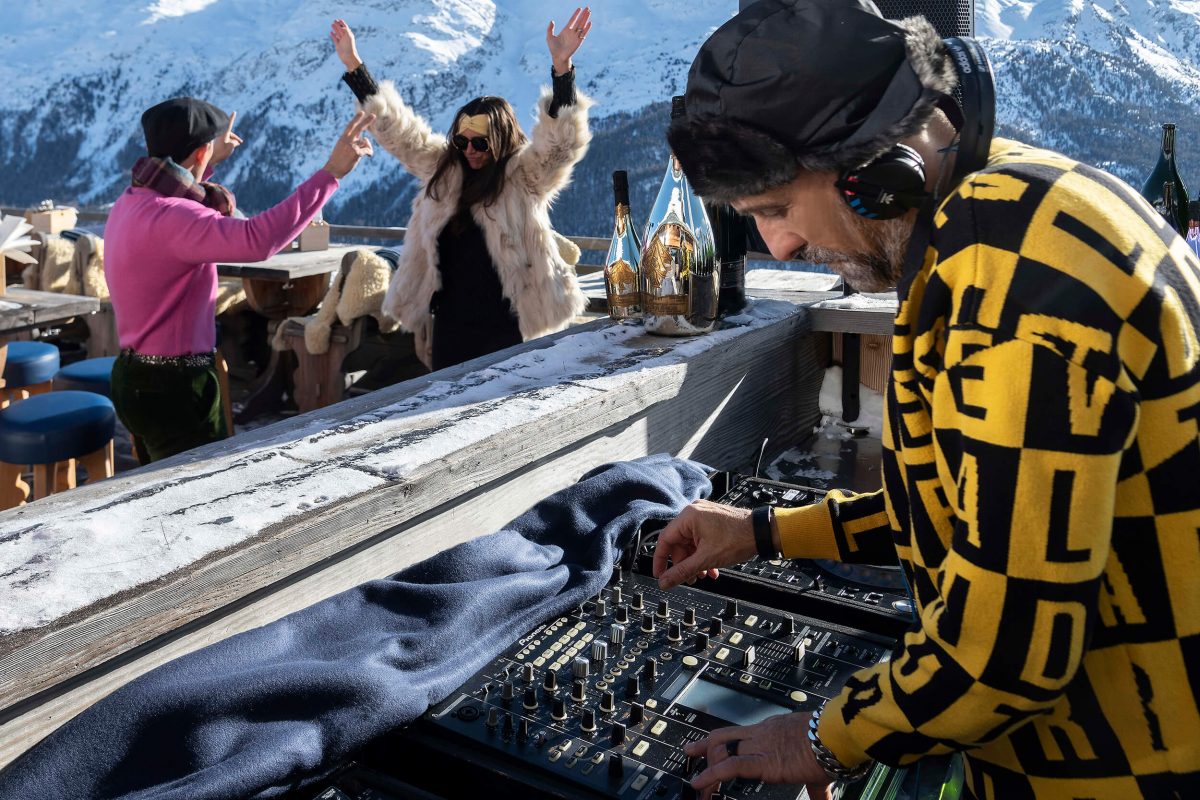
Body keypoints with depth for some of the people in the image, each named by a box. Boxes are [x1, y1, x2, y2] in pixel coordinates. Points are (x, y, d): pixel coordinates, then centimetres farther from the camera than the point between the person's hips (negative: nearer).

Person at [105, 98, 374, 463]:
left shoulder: (131, 201, 5)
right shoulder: (169, 218, -25)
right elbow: (257, 239, -41)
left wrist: (212, 162, 40)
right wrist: (331, 172, -37)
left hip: (136, 377, 10)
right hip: (172, 390, -10)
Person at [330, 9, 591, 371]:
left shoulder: (526, 176, -5)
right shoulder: (442, 167, 10)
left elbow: (561, 141, -20)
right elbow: (397, 129, 13)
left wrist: (562, 66, -33)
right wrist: (354, 66, 10)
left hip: (504, 328, -5)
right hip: (449, 325, 5)